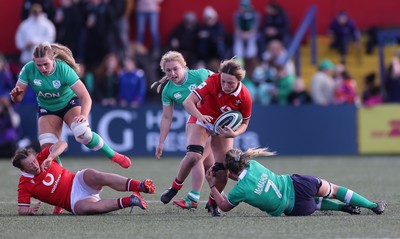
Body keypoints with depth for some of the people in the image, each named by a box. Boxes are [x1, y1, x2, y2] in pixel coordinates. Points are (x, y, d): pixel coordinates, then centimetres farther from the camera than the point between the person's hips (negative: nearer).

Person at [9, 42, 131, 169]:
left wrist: (83, 115, -50)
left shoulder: (64, 69, -29)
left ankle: (113, 155, -10)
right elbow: (17, 99, -15)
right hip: (47, 109, 3)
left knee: (82, 132, -30)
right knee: (47, 147, -17)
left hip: (69, 103, -3)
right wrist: (15, 94, -40)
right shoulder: (28, 69, -22)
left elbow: (85, 96, -32)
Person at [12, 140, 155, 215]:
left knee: (95, 176, -34)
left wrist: (50, 157, -25)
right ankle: (128, 201, -38)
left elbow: (62, 144, -7)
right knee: (84, 207, -39)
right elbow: (21, 210, 3)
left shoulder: (41, 158, 4)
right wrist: (29, 210, -21)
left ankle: (140, 186, -45)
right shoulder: (25, 185, 1)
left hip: (78, 181, 2)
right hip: (73, 201, -1)